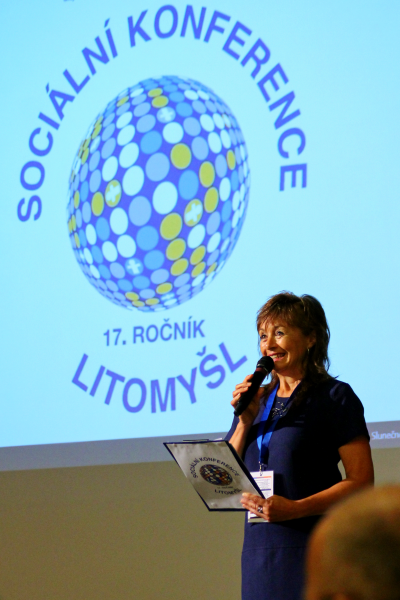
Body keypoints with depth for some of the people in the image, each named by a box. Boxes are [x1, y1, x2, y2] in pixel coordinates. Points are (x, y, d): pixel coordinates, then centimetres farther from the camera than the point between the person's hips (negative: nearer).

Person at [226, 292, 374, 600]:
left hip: (312, 546, -5)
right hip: (259, 547, 5)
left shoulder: (335, 397, -3)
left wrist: (295, 508, -19)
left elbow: (361, 481, -10)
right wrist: (245, 421, -2)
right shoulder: (257, 400, 14)